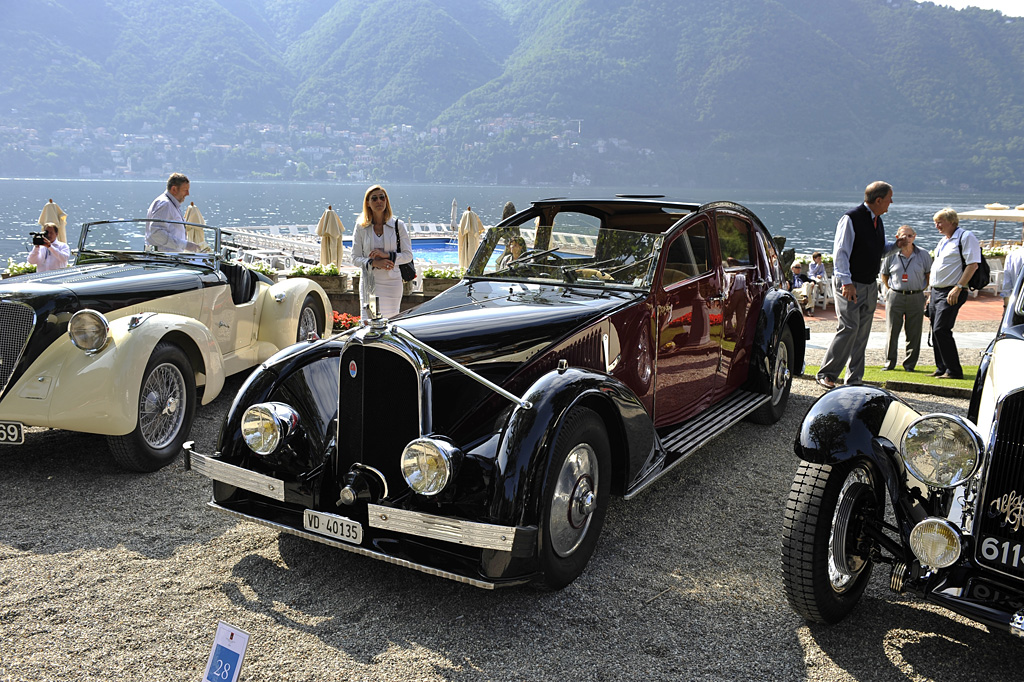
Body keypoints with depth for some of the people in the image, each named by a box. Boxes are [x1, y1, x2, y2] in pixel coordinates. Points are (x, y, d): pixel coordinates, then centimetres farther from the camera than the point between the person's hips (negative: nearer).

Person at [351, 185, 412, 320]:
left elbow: (408, 255, 2)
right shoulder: (361, 227, 5)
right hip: (370, 282, 0)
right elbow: (355, 258, 3)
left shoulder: (398, 225, 3)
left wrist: (388, 255, -14)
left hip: (392, 283, 0)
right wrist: (374, 263, -15)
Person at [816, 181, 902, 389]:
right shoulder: (851, 219, -11)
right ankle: (826, 374, -4)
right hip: (850, 285, -8)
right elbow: (840, 252, -15)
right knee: (849, 328, -14)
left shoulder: (877, 220, 14)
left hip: (870, 286, 8)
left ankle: (855, 379, 13)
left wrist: (895, 245, 4)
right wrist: (846, 282, -21)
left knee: (862, 333, 7)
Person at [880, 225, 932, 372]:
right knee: (892, 331, 1)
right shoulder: (891, 254, 0)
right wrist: (890, 290, 9)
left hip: (916, 298, 0)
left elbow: (929, 274, 12)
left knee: (914, 333, 3)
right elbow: (884, 274, 14)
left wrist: (921, 289, 6)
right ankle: (890, 362, 12)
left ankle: (910, 363, 14)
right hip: (895, 297, 0)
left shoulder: (923, 255, 1)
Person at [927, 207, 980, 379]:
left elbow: (973, 264, -16)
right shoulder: (942, 241, 21)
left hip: (951, 293, -9)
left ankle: (954, 370, -9)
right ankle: (941, 368, 17)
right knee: (936, 331, 9)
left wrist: (958, 288, -21)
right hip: (936, 291, 9)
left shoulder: (966, 236, -7)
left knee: (941, 330, -15)